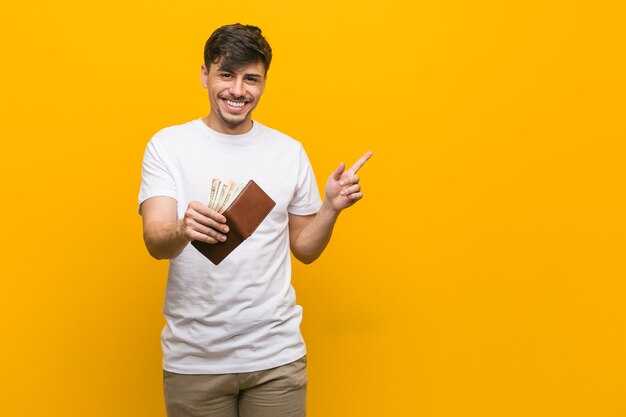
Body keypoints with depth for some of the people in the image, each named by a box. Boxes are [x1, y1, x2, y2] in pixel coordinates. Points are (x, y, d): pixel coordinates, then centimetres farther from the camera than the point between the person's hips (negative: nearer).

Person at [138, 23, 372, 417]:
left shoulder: (289, 151, 3)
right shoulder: (168, 145, -2)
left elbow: (305, 248, 9)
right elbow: (155, 243, -13)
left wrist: (331, 208, -8)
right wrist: (182, 230, -34)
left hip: (276, 354, 1)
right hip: (193, 357, -1)